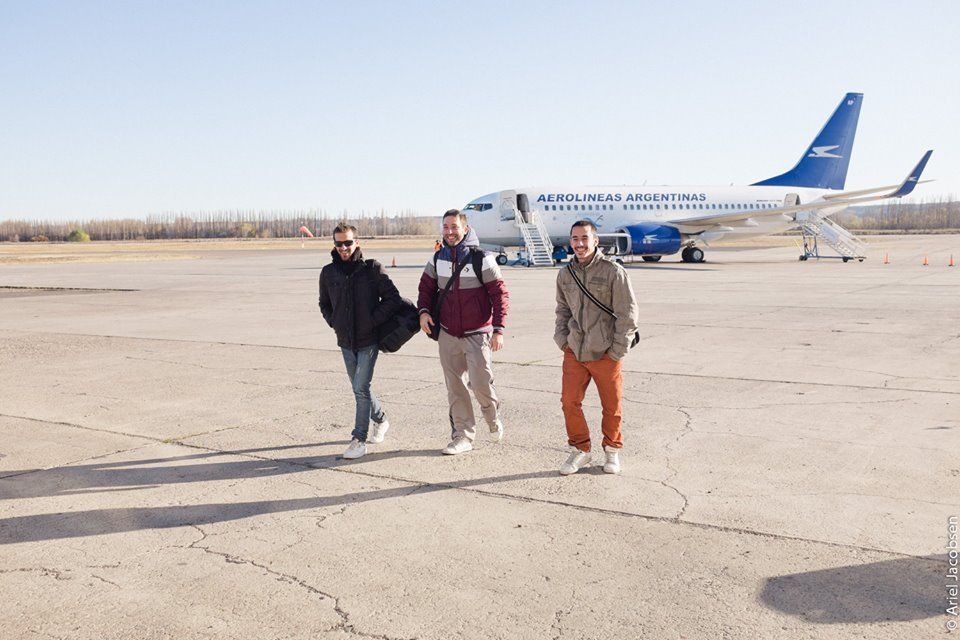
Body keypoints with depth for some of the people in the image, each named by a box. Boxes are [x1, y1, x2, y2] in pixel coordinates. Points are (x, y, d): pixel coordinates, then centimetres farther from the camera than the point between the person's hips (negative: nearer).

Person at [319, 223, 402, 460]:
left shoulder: (372, 268, -9)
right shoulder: (328, 272, 4)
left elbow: (393, 298, -7)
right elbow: (324, 304, 19)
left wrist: (373, 320, -13)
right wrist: (334, 323, 4)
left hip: (369, 340, -5)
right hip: (346, 342, 5)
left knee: (361, 388, -10)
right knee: (359, 388, 15)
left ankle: (359, 439, -1)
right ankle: (380, 420, 39)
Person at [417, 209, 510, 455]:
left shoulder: (481, 259, -9)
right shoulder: (437, 259, 5)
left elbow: (500, 294, -8)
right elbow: (427, 287, 17)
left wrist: (498, 330, -14)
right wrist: (423, 310, -3)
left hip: (477, 334, -4)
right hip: (448, 334, 4)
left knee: (481, 383, -10)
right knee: (454, 388, 7)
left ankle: (493, 417, 22)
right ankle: (463, 436, 18)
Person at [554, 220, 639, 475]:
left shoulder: (613, 272, -9)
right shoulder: (565, 274, 7)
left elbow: (628, 314, -8)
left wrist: (617, 350, -10)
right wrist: (562, 340, 8)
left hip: (605, 354, -4)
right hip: (574, 352, 4)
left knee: (612, 406, 9)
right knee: (569, 402, 1)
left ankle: (612, 450, 30)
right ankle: (580, 450, 20)